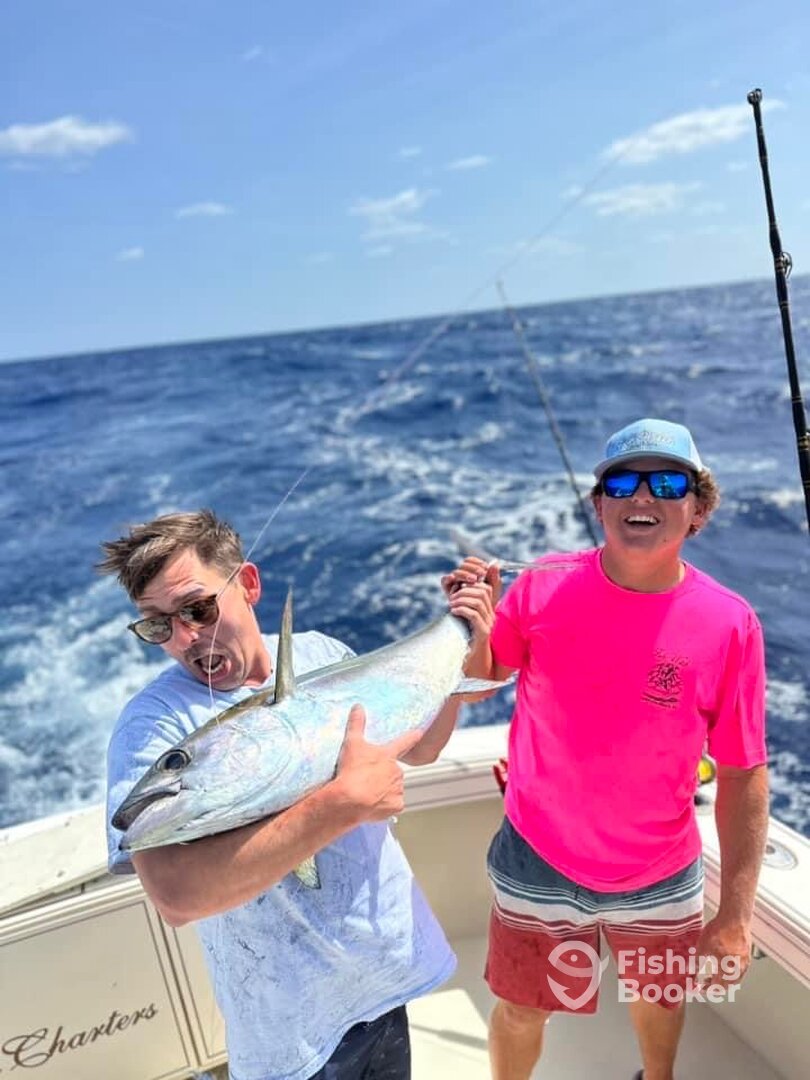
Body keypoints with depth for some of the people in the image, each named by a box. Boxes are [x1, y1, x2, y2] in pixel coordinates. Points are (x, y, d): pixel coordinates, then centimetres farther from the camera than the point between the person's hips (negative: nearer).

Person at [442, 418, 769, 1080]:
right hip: (540, 866, -1)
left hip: (662, 880, 1)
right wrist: (473, 633, -23)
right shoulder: (545, 586, -16)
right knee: (522, 1011, 20)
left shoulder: (731, 624, -17)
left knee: (662, 999, 29)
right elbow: (479, 678, -1)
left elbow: (744, 777, -9)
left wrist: (736, 915, -7)